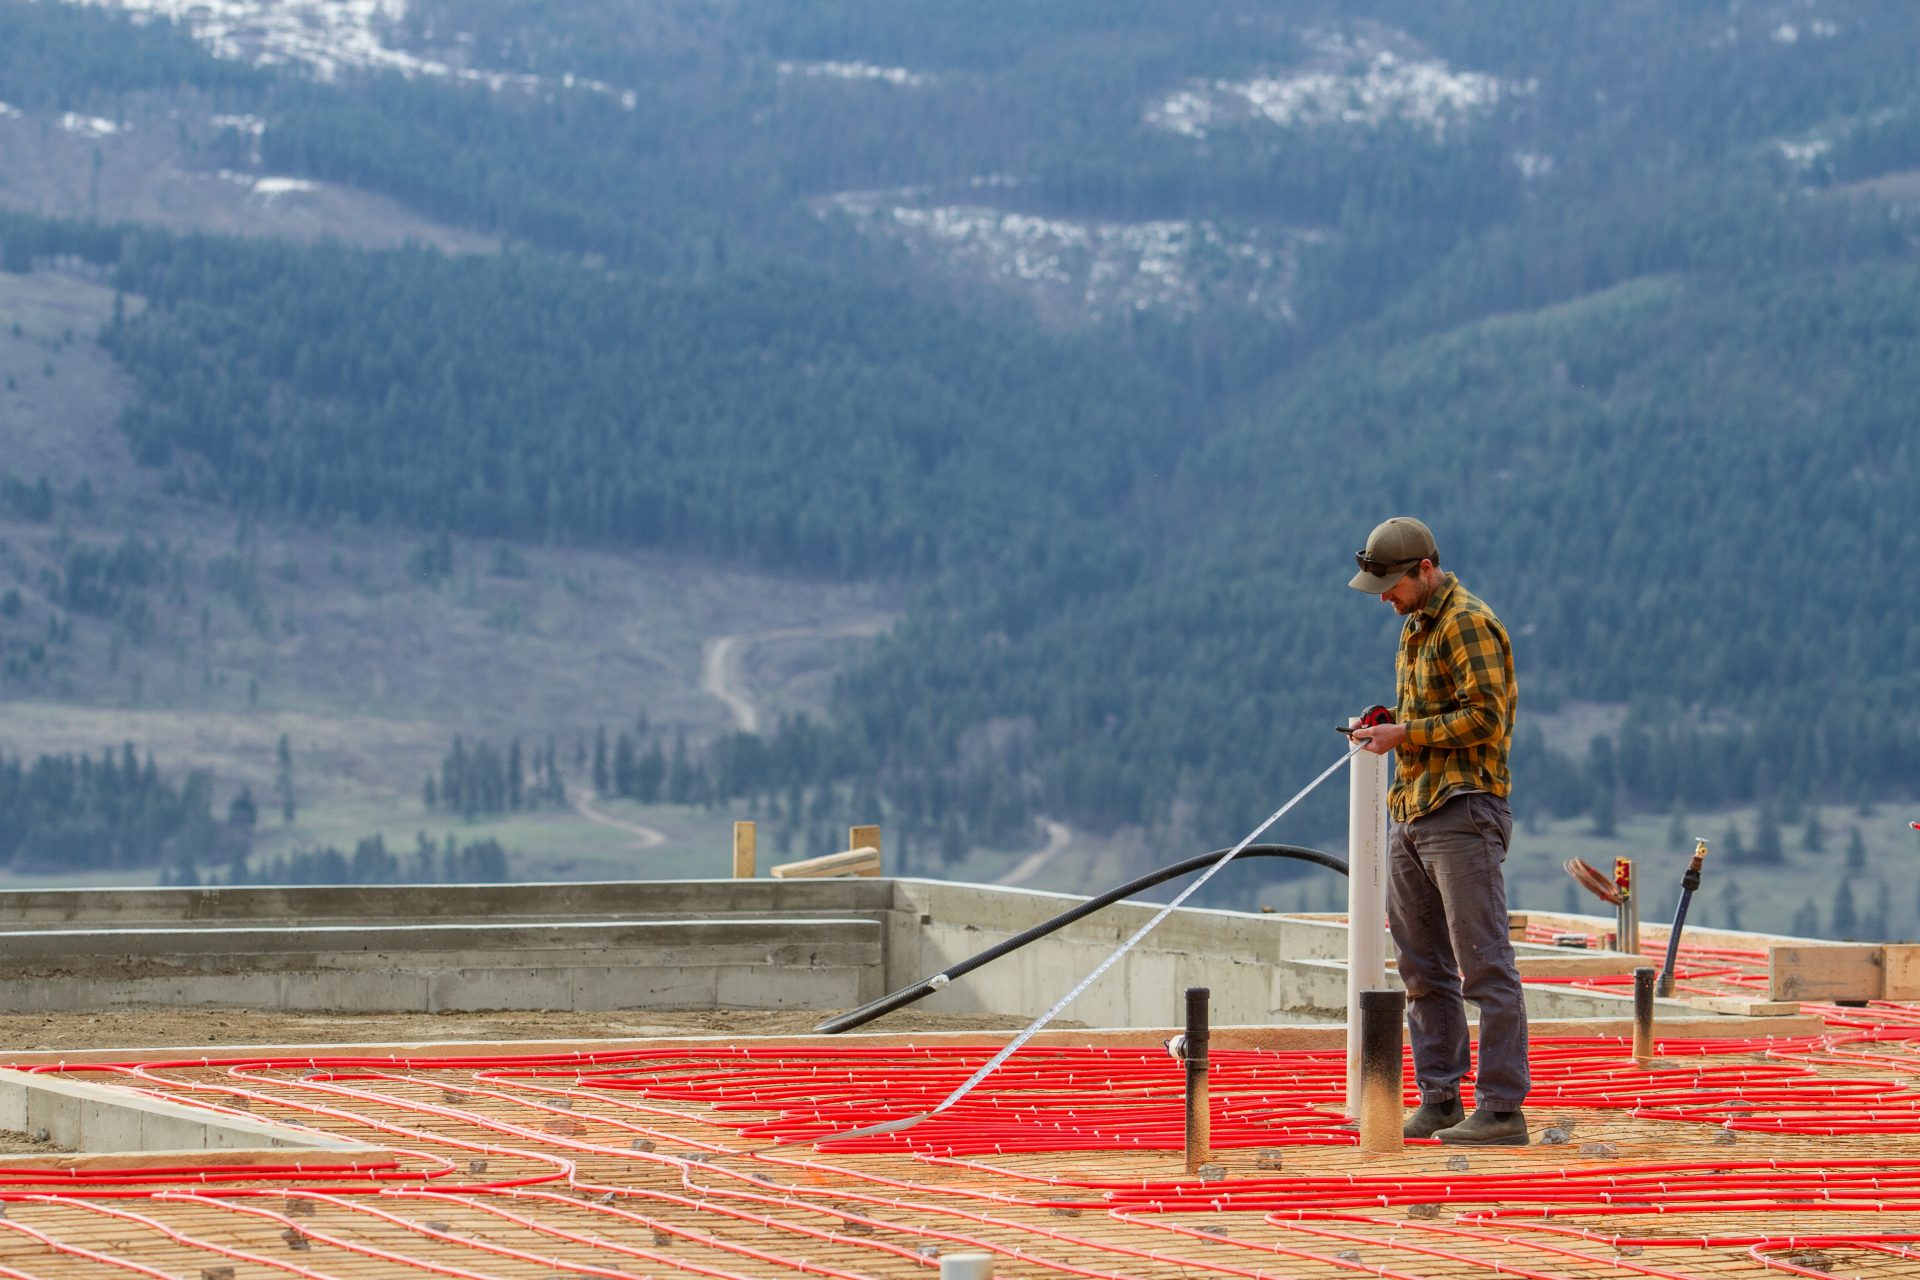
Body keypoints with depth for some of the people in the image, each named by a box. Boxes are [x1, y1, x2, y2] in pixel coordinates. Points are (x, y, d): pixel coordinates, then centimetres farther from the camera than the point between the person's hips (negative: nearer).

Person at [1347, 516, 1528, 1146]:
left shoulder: (1467, 623, -10)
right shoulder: (1416, 627, 19)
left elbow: (1485, 716, -19)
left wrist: (1406, 733, -15)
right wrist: (1385, 724, 11)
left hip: (1462, 812, -10)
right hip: (1412, 816, 10)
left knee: (1484, 967, -10)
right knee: (1423, 969, 12)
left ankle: (1503, 1109, -11)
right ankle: (1438, 1099, 18)